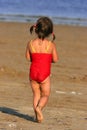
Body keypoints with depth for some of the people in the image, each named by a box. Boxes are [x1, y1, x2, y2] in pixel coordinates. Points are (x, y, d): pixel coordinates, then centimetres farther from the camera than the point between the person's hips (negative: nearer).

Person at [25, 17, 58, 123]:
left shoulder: (31, 43, -6)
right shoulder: (51, 44, -11)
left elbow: (28, 57, 3)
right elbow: (55, 59, -5)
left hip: (33, 73, 2)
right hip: (44, 74, -2)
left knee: (36, 94, 16)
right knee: (45, 95, 10)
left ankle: (37, 116, 9)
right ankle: (39, 107, -19)